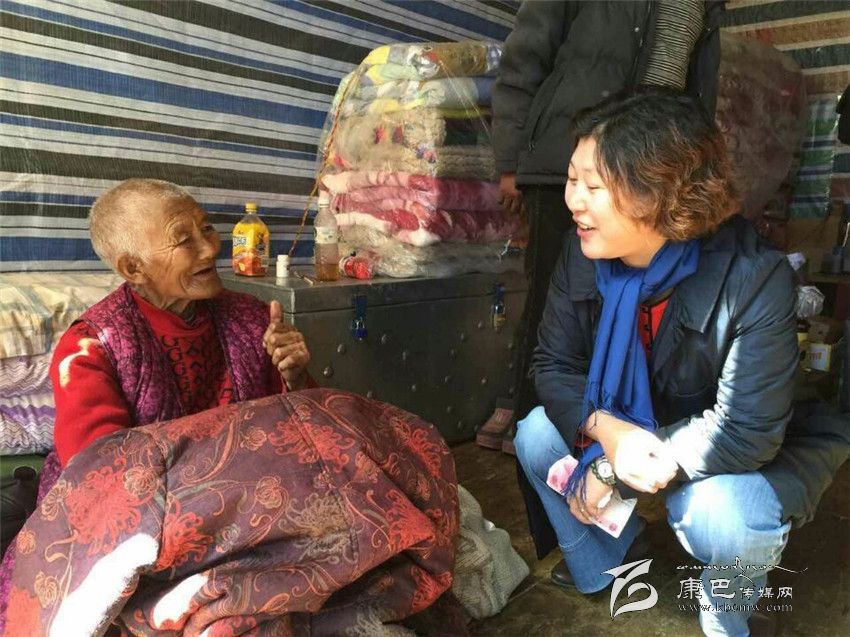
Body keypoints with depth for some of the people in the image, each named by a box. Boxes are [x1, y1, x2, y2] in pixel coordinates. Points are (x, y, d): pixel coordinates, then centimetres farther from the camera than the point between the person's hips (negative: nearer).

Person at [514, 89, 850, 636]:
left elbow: (747, 432, -31)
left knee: (717, 519, -35)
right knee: (536, 437, -12)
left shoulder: (756, 280, -32)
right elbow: (555, 365, -11)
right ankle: (604, 559, 15)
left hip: (758, 452, -5)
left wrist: (613, 472, -30)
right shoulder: (583, 253, -17)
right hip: (639, 425, 5)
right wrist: (605, 429, -32)